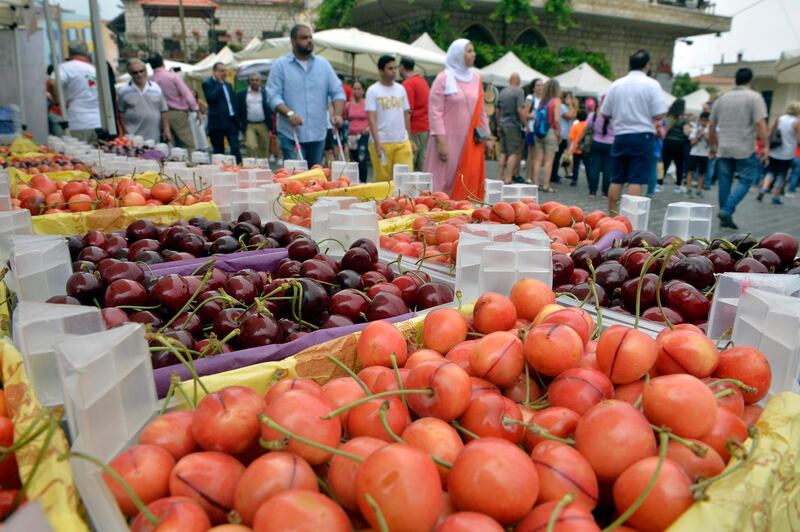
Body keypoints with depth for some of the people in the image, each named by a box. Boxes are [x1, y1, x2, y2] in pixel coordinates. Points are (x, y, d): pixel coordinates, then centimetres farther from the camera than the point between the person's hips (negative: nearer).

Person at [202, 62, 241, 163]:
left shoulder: (228, 85, 18)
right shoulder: (207, 83, -2)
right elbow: (212, 97, -19)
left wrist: (236, 118, 12)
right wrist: (220, 83, -11)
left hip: (231, 120, 5)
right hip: (218, 122, -5)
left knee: (235, 147, -4)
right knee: (219, 150, 2)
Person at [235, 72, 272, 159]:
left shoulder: (266, 92, 3)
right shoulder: (241, 94, 5)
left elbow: (271, 108, 3)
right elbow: (238, 111, 7)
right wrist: (239, 125, 0)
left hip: (263, 125, 1)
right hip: (249, 125, 0)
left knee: (264, 148, 8)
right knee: (251, 147, -13)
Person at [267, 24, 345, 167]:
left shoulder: (323, 64, 12)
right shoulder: (280, 65, 1)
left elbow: (337, 91, 9)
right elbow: (273, 95, -5)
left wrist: (337, 114, -9)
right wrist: (289, 113, -23)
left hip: (318, 133, 4)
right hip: (291, 134, -4)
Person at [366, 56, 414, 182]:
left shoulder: (401, 89, 12)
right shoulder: (373, 90, -1)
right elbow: (371, 119, -7)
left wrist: (410, 139, 15)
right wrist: (377, 142, -16)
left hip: (402, 141, 4)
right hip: (382, 142, -4)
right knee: (383, 179, 0)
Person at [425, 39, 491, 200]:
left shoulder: (475, 78, 11)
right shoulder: (443, 78, -5)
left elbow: (481, 111, 16)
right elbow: (435, 112, -9)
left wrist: (486, 136, 12)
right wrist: (440, 141, -16)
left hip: (471, 142, 5)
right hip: (449, 140, -5)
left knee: (470, 183, 4)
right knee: (445, 180, -2)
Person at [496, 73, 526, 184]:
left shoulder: (502, 91, 10)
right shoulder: (519, 91, -9)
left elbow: (498, 110, 16)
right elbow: (520, 110, -18)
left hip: (503, 125, 6)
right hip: (513, 125, -6)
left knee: (504, 152, 14)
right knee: (514, 152, -3)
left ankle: (502, 176, 17)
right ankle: (508, 177, -9)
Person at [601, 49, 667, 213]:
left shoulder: (616, 84, 4)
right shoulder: (651, 84, -6)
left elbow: (606, 113, 6)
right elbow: (658, 115, -10)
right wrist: (645, 114, 9)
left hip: (620, 136, 4)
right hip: (643, 136, -3)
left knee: (616, 180, 9)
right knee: (636, 181, -3)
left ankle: (612, 216, 14)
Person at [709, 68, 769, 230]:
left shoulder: (722, 99, 11)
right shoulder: (755, 97, -4)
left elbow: (712, 126, 15)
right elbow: (760, 123, -14)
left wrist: (712, 145, 25)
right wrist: (766, 146, -12)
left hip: (723, 150, 5)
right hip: (744, 150, -5)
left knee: (725, 183, 8)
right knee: (746, 181, 3)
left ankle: (725, 217, 12)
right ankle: (726, 211, -13)